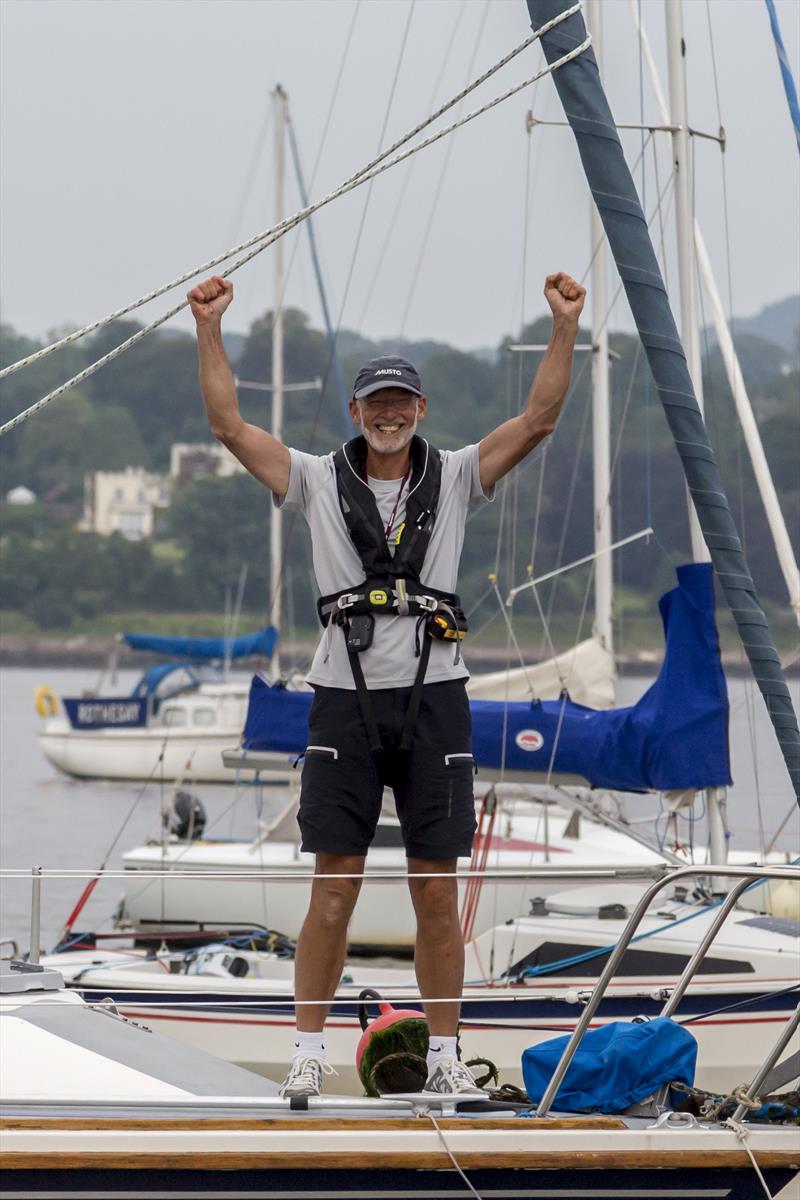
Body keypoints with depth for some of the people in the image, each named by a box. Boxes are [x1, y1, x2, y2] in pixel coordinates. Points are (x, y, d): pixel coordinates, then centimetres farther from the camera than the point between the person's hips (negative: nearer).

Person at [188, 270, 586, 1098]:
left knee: (436, 890, 3)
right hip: (345, 697, -1)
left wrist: (565, 326, -9)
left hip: (434, 697, 1)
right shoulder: (319, 481, 7)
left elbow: (538, 418, 0)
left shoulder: (456, 477, 8)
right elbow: (228, 425, 0)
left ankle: (443, 1056, 10)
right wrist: (208, 329, -8)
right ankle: (308, 1053, 6)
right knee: (334, 888, -1)